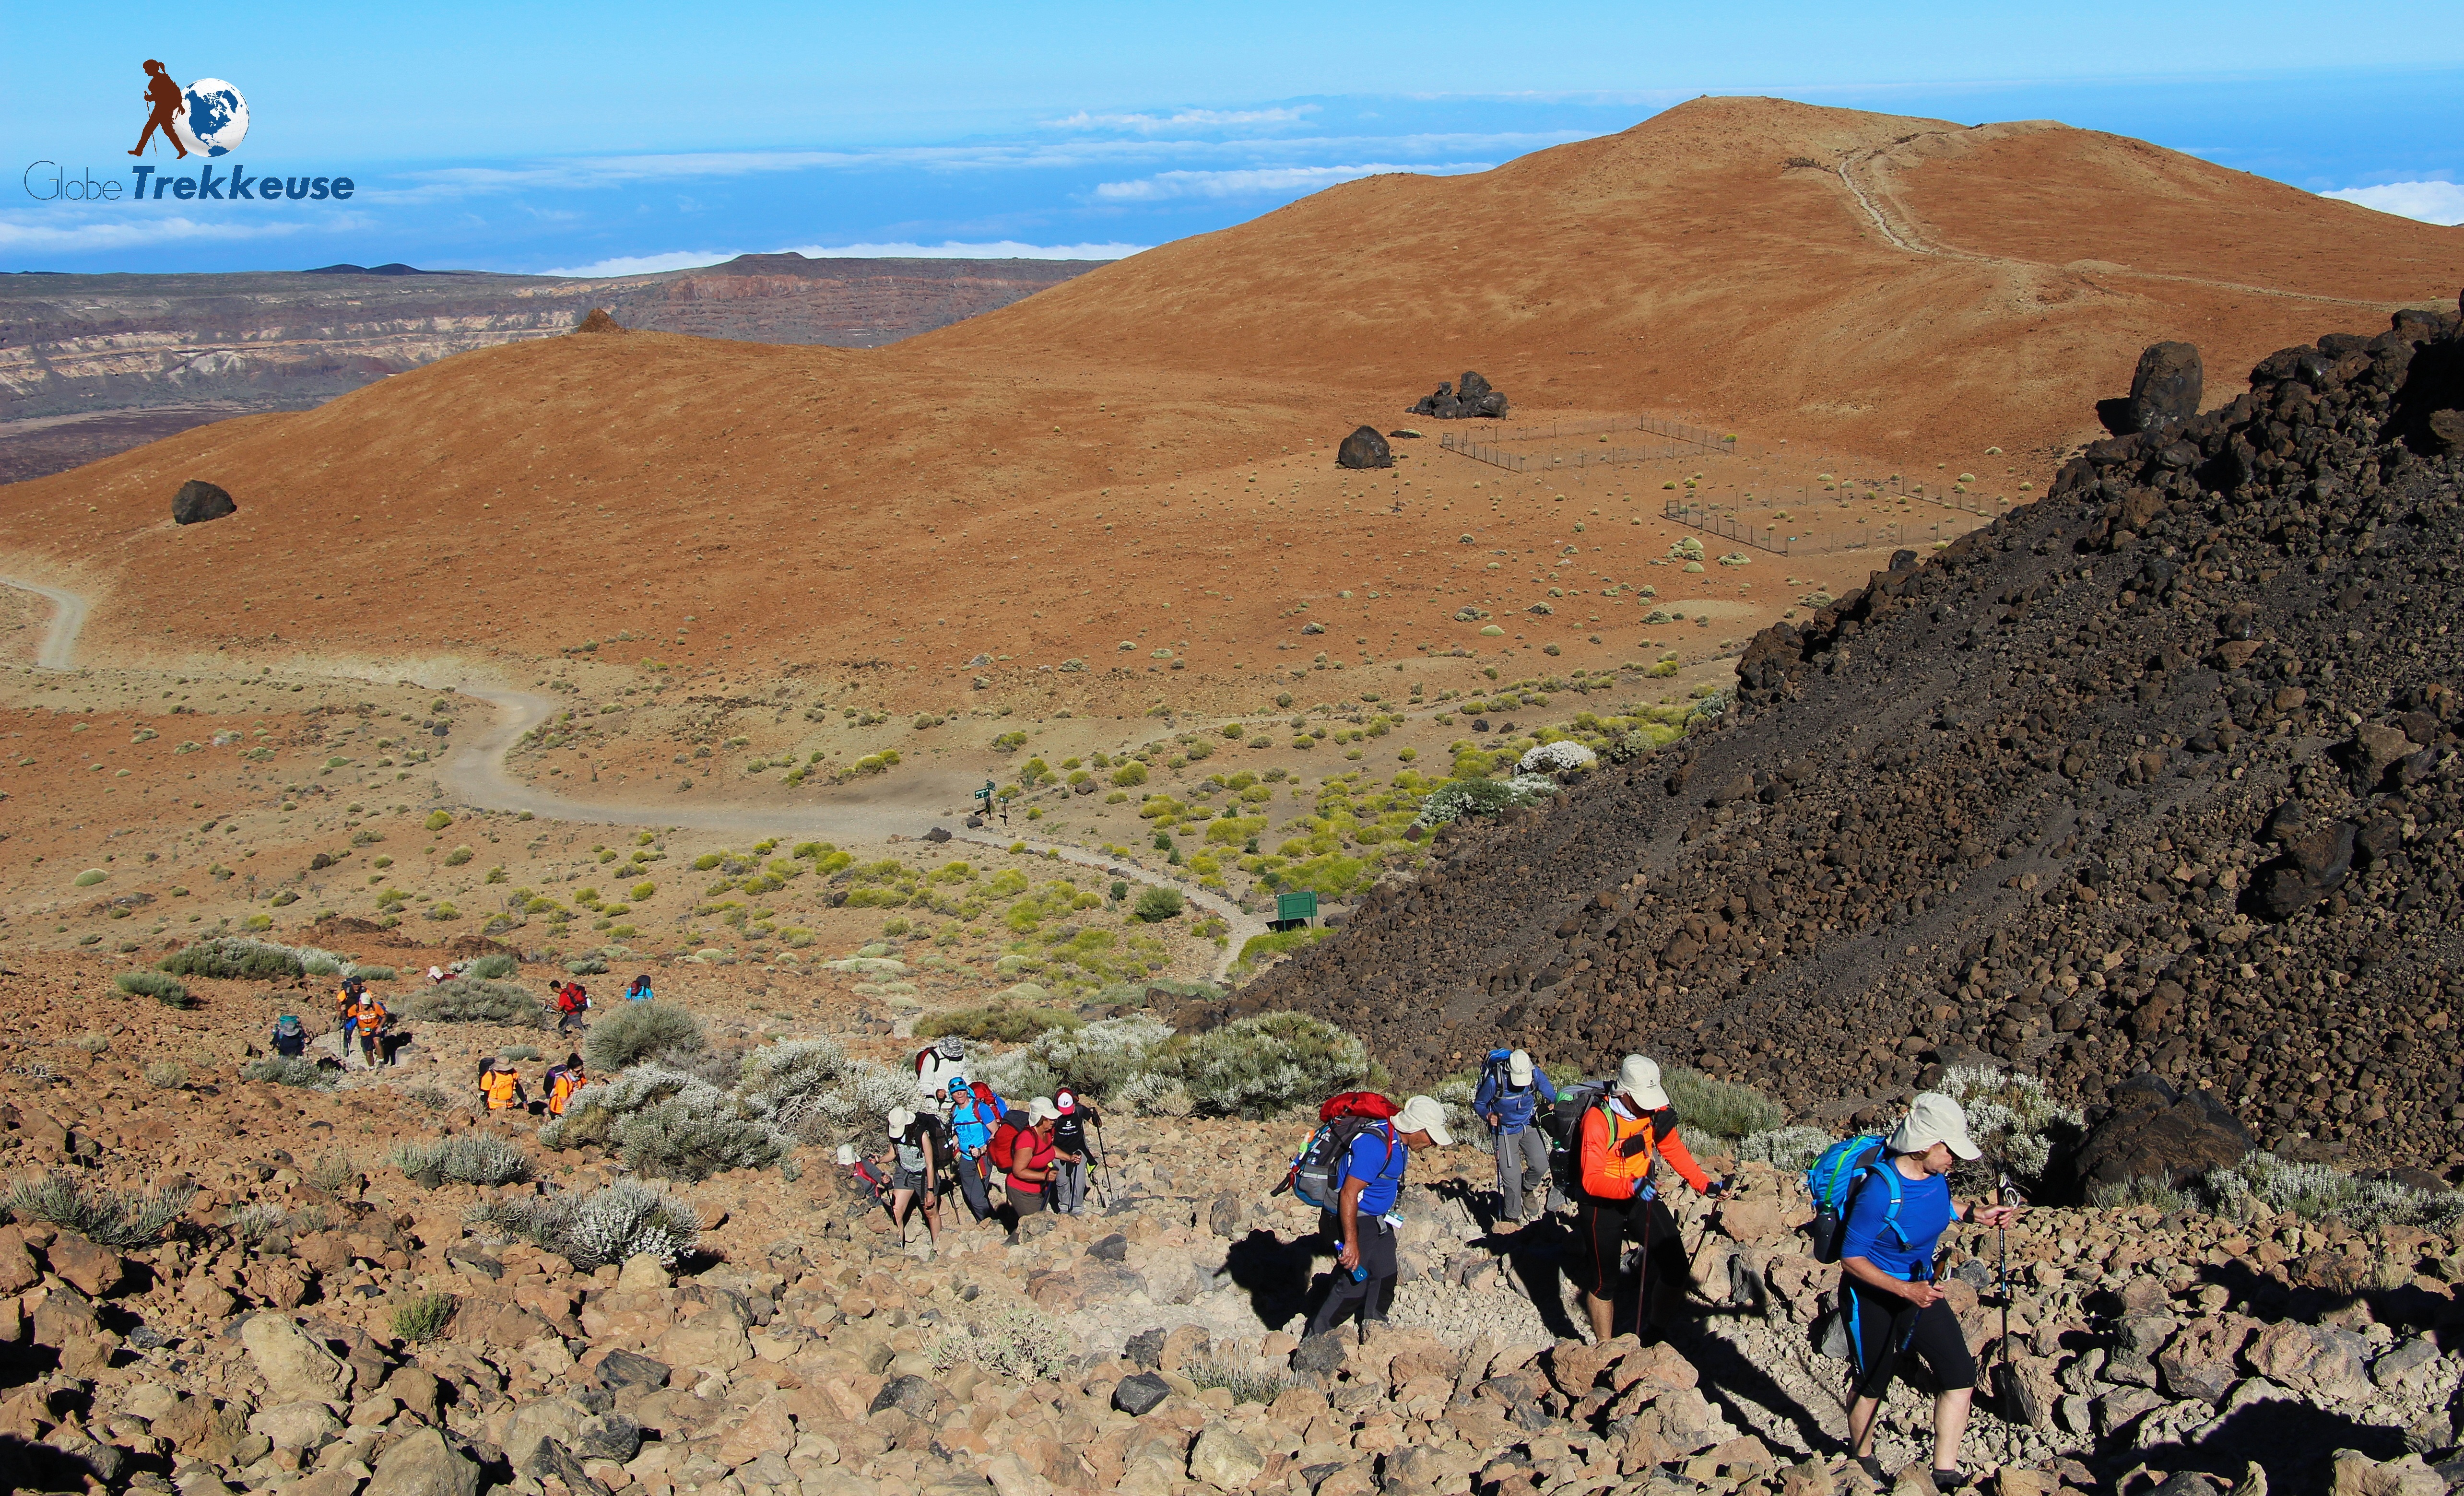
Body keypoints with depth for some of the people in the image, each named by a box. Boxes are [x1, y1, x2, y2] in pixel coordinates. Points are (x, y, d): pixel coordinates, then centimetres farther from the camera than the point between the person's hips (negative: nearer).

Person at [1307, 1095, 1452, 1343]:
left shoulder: (1398, 1141, 1)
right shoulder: (1376, 1145, -30)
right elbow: (1348, 1194, -30)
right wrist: (1351, 1242, -30)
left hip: (1379, 1220, 10)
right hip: (1356, 1221, -10)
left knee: (1385, 1277, 16)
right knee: (1353, 1286, -4)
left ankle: (1374, 1326, 34)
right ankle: (1317, 1339, 10)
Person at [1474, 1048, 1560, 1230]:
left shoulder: (1536, 1074, -19)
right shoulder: (1495, 1080, -27)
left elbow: (1552, 1096, -4)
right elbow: (1478, 1104, -11)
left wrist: (1555, 1104, -25)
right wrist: (1489, 1115, -30)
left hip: (1528, 1125, 3)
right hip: (1505, 1131, -3)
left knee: (1541, 1166, -12)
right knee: (1512, 1177, -7)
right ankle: (1512, 1217, 16)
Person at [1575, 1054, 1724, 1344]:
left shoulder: (1655, 1111, -9)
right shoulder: (1598, 1120, -27)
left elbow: (1673, 1150, 6)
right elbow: (1592, 1181, -30)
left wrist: (1703, 1185, -1)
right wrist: (1631, 1188, -44)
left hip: (1641, 1197, 5)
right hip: (1602, 1205, -5)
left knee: (1673, 1265, -5)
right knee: (1604, 1282, 6)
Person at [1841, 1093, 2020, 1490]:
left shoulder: (1934, 1173, -11)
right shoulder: (1880, 1189, -33)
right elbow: (1851, 1258, -26)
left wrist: (1976, 1213, -1)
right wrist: (1905, 1291, -32)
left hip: (1921, 1287, 6)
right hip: (1873, 1297, -6)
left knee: (1960, 1376, -2)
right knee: (1873, 1385, 13)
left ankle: (1945, 1474, 9)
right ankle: (1861, 1462, 38)